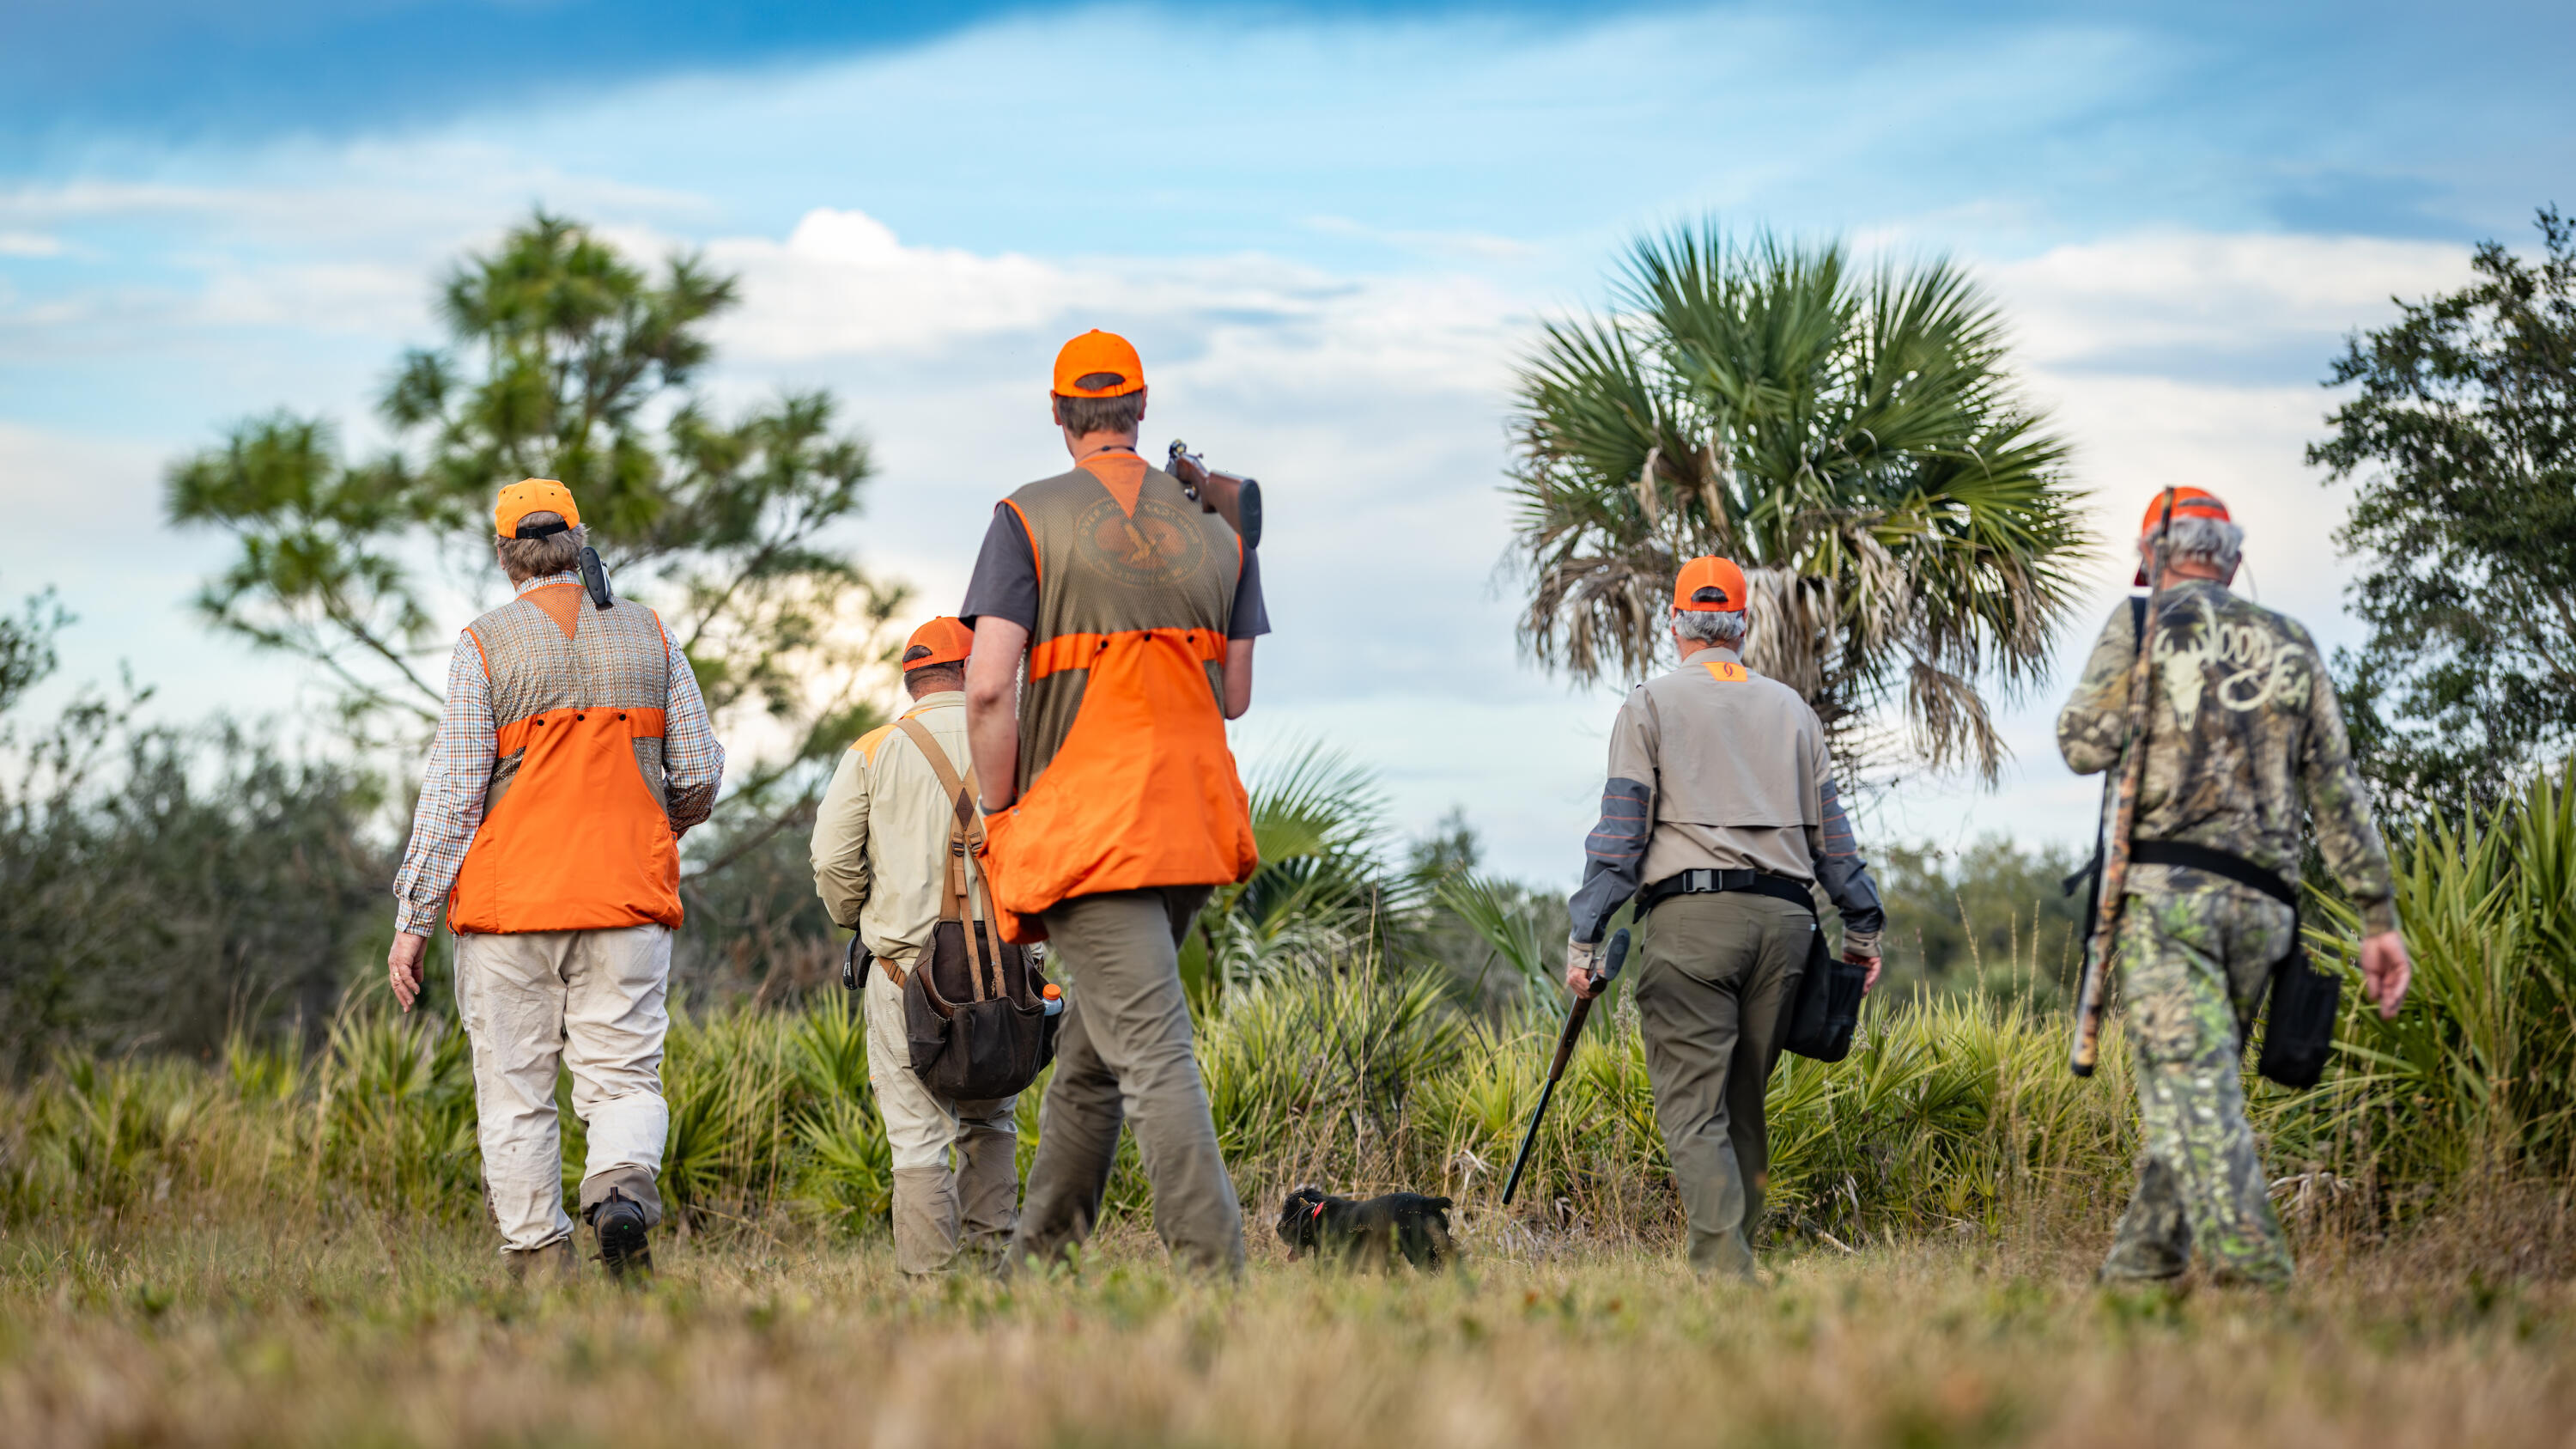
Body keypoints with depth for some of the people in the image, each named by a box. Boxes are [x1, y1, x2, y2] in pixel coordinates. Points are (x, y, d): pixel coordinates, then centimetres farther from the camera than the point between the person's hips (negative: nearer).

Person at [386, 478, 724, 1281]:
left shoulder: (487, 643, -3)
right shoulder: (648, 635, 6)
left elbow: (452, 791, -7)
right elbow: (699, 773, 6)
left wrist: (412, 920, -4)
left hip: (510, 902, -2)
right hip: (628, 905, 2)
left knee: (516, 1093, 5)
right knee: (624, 1076, 4)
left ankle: (538, 1256, 2)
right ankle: (623, 1187, -24)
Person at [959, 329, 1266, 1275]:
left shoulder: (1030, 520, -4)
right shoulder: (1216, 527, 10)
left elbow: (989, 688, -12)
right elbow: (1234, 697, 13)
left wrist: (999, 814, 0)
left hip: (1085, 830, -6)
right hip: (1194, 827, 6)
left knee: (1152, 1054, -11)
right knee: (1089, 1055, 18)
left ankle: (1213, 1263, -21)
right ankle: (1040, 1258, 26)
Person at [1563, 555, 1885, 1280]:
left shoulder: (1652, 704, 8)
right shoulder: (1791, 708, 19)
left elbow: (1620, 828, 0)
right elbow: (1829, 828, 18)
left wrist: (1584, 938, -1)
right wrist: (1863, 926, 23)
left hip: (1692, 918, -4)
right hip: (1783, 917, 4)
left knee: (1693, 1109, -9)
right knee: (1743, 1103, 12)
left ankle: (1724, 1265, -22)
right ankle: (1736, 1252, 10)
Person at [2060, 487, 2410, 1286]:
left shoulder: (2141, 624, 5)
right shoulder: (2291, 644, 17)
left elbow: (2086, 745, -4)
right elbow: (2337, 790, 12)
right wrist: (2379, 917, 11)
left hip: (2164, 886, -4)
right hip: (2261, 901, 4)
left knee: (2192, 1086, -12)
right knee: (2199, 1083, 15)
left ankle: (2250, 1265, -26)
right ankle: (2142, 1263, 20)